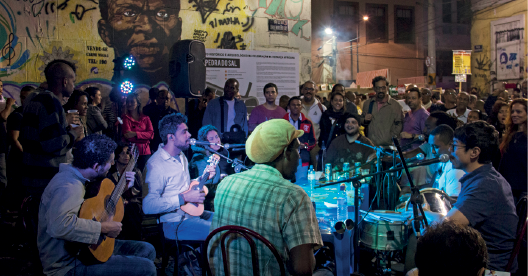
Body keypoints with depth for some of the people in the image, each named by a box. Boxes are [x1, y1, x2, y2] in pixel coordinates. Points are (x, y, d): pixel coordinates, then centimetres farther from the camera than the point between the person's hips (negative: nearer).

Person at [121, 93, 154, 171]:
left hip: (145, 153, 2)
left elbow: (151, 134, -2)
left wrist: (135, 134, -13)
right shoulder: (125, 118, 6)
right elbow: (127, 135, -6)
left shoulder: (145, 118, 11)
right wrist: (144, 136, -11)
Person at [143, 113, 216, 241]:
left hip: (192, 212, 9)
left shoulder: (181, 156, 12)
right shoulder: (156, 165, -19)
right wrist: (184, 198, -24)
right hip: (175, 224, -9)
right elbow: (148, 205, -27)